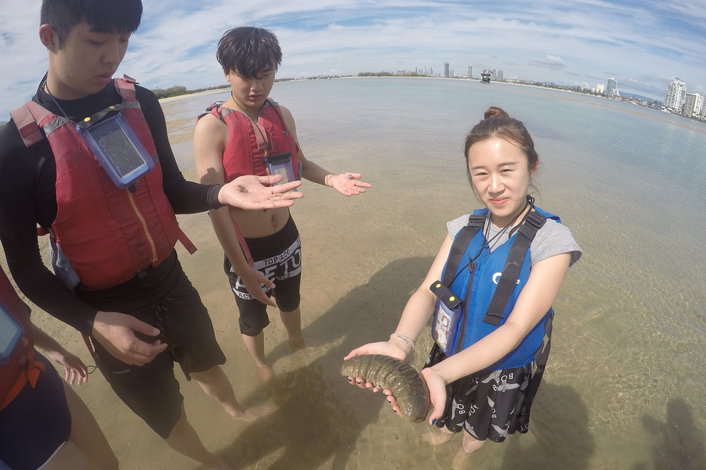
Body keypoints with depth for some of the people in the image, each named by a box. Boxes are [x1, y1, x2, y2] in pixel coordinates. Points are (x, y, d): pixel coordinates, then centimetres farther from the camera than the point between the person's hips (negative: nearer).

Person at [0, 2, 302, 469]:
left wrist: (222, 193, -20)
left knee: (204, 362, 30)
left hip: (172, 281, 4)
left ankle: (237, 409, 63)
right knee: (164, 412, 21)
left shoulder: (142, 103, -7)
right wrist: (93, 322, -25)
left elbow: (174, 193, 0)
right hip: (110, 310, -3)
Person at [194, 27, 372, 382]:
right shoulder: (212, 126, -21)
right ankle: (262, 366, 52)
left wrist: (331, 179, -8)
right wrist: (242, 268, -23)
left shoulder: (282, 115, -3)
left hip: (287, 237, 5)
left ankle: (298, 345, 60)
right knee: (253, 318, 20)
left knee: (290, 301, 29)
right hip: (246, 247, -4)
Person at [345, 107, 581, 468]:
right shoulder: (464, 228, -12)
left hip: (501, 373, -2)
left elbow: (516, 327, -30)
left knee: (477, 433, 26)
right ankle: (445, 430, 64)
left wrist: (441, 373, -43)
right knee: (442, 417, 29)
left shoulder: (551, 241, -24)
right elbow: (427, 291, -17)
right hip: (448, 358, 3)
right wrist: (399, 343, -37)